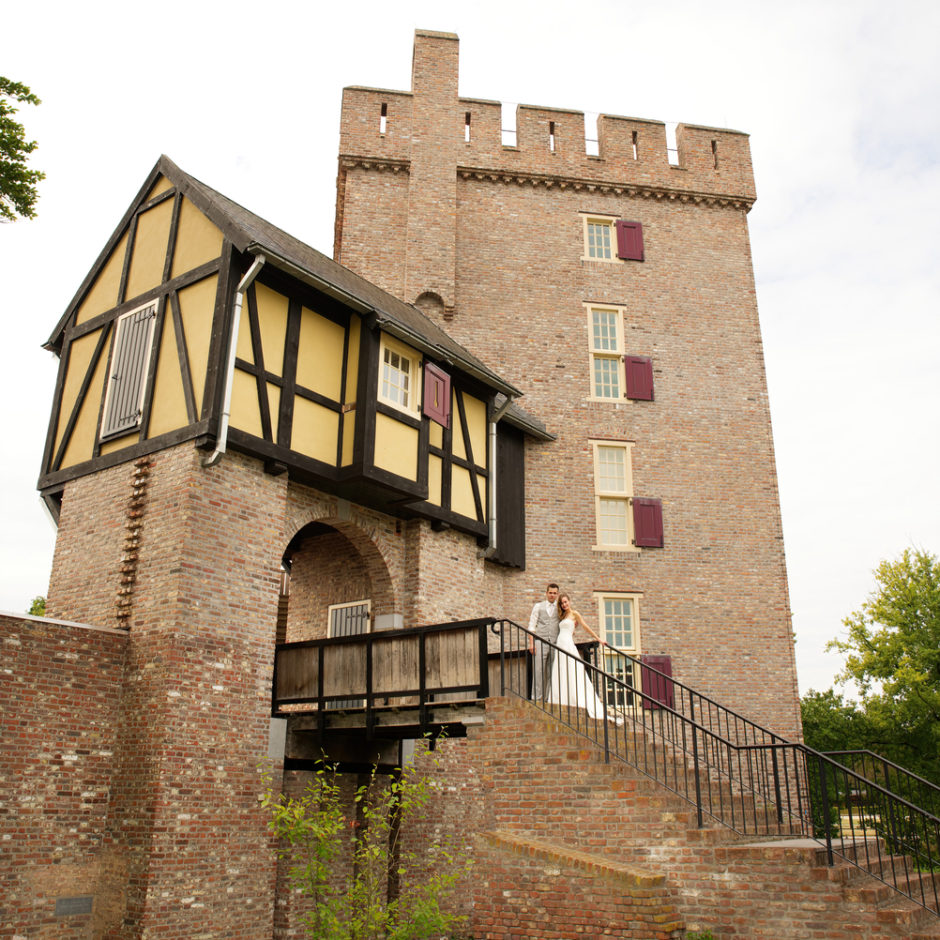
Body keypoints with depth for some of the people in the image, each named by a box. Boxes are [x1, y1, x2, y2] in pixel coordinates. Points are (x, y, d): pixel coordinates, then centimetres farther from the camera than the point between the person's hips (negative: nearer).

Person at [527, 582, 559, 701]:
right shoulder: (538, 606, 10)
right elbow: (532, 626, 5)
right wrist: (531, 643, -5)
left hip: (555, 643, 2)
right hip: (540, 642, -2)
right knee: (538, 670, -8)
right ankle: (536, 698, -6)